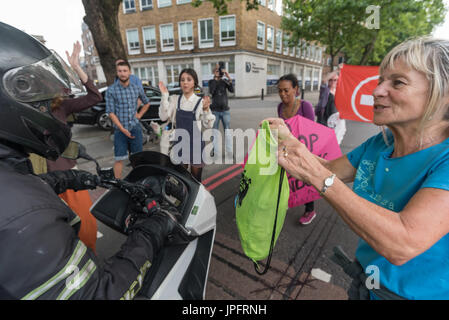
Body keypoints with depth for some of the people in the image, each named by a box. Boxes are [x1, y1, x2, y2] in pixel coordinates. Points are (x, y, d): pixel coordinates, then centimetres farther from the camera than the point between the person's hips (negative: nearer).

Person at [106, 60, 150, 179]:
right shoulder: (111, 90, -5)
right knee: (119, 159, 1)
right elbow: (111, 112, -7)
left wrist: (140, 114, 7)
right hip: (120, 129, -2)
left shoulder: (137, 88, 4)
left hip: (135, 128, 3)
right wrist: (123, 130, -14)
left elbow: (146, 103, 22)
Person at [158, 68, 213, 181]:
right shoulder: (174, 99, 3)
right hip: (179, 143, 2)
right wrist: (164, 96, -11)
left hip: (196, 144, -2)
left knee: (196, 179, 9)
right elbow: (164, 117, -8)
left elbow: (208, 125, -5)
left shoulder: (201, 102, -5)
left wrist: (206, 109, -20)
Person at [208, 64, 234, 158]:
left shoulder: (225, 81, 6)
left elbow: (232, 90, -9)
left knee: (227, 131, 0)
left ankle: (229, 151, 5)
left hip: (225, 110, 0)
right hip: (215, 110, 0)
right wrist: (215, 78, -15)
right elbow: (211, 91, -15)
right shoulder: (211, 81, 4)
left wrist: (229, 78, -17)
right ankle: (215, 150, 13)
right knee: (215, 131, 4)